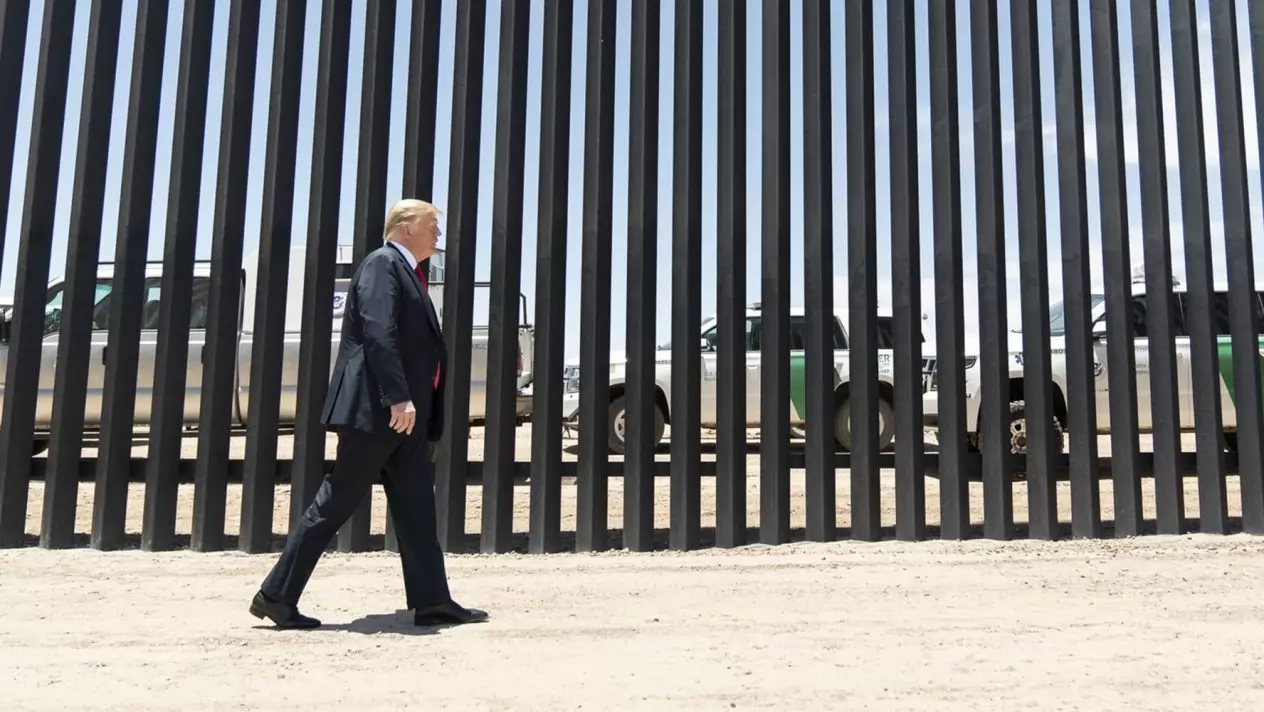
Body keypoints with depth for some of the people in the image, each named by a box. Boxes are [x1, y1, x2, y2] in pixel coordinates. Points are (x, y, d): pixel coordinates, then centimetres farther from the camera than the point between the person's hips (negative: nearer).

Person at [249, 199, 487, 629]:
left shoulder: (407, 272, 22)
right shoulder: (383, 263, -7)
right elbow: (377, 333, -20)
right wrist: (398, 397, -27)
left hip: (407, 412, 10)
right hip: (375, 408, -10)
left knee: (416, 508, 8)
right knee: (338, 501, -5)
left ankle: (431, 602, 11)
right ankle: (276, 594, 5)